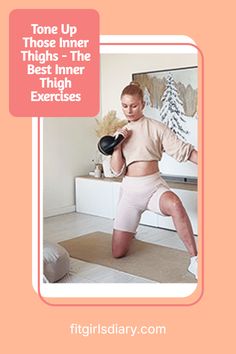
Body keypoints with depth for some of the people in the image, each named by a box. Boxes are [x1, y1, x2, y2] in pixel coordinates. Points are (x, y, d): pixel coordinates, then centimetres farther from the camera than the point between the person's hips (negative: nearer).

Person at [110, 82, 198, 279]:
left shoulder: (155, 127, -1)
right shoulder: (121, 133, 9)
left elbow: (184, 150, -7)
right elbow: (116, 170, 3)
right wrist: (117, 145, -10)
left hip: (154, 185, -3)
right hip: (130, 189, 3)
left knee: (174, 204, -41)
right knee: (118, 253, 4)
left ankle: (195, 260, -29)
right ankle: (130, 232, 39)